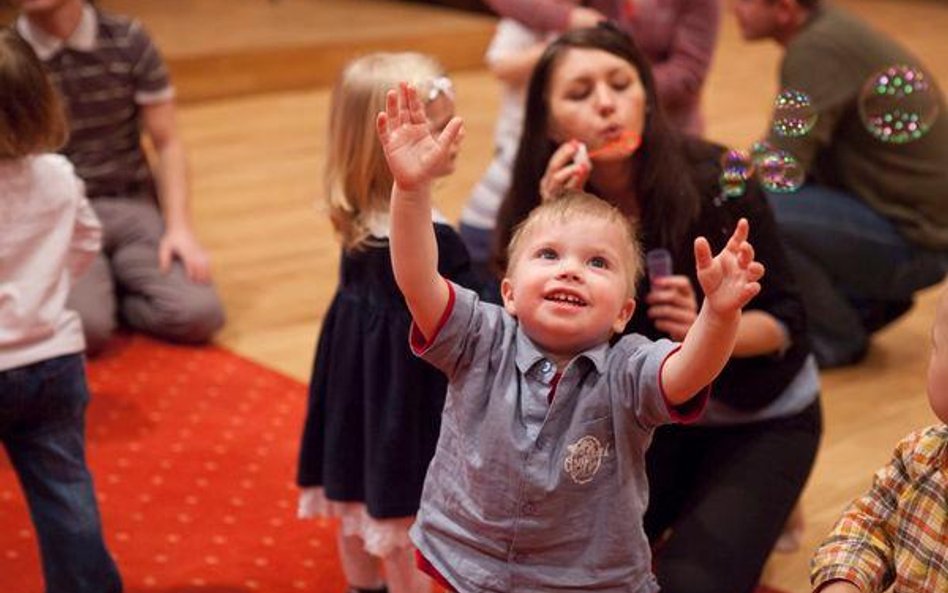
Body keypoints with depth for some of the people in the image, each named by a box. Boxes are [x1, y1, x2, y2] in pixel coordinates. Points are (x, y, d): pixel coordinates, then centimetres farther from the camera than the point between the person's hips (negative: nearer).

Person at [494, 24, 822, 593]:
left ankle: (753, 509, 11)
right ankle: (683, 504, 15)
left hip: (762, 420, -3)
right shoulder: (548, 202, -15)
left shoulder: (715, 180, -24)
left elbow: (788, 321, -14)